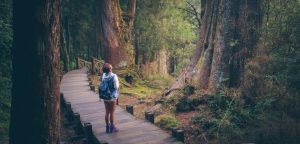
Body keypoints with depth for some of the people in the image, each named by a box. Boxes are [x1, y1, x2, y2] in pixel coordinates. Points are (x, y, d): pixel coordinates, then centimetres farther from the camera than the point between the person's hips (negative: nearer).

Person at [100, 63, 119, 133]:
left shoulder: (103, 75, -5)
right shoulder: (114, 76, -19)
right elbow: (116, 87, -13)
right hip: (112, 96, -5)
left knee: (107, 112, 14)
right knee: (112, 112, 6)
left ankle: (107, 127, 24)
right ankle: (112, 128, 16)